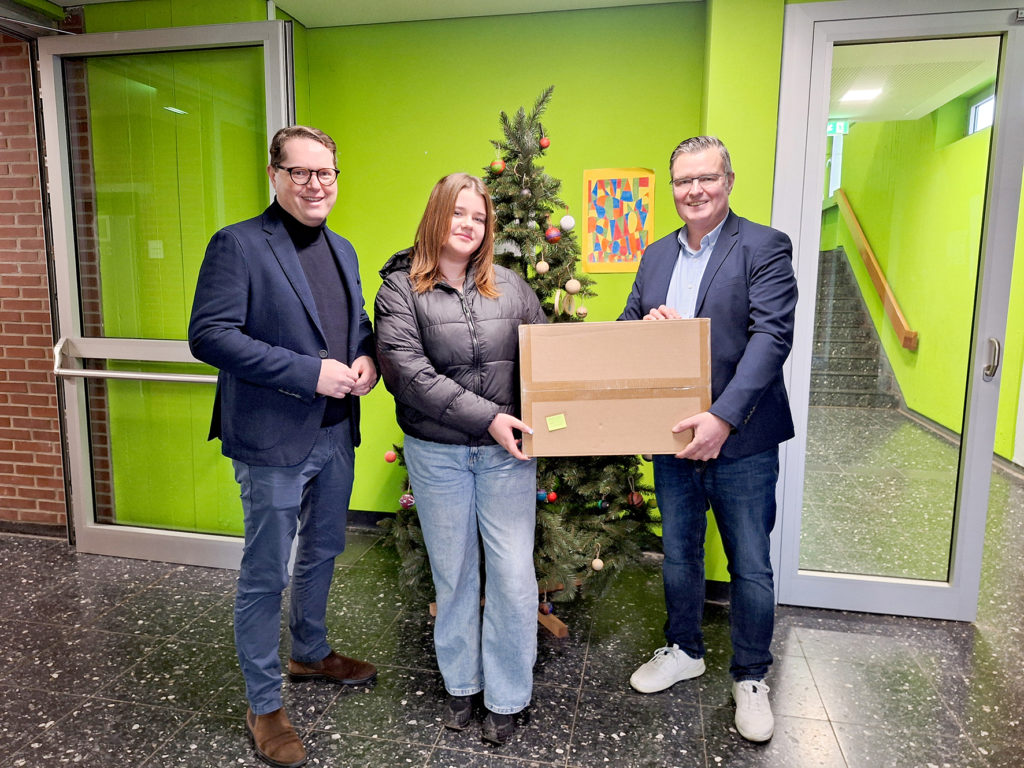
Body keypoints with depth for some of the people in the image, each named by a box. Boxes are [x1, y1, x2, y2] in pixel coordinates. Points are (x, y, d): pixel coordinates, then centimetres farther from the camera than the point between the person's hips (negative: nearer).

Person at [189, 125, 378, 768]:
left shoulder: (342, 250, 11)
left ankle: (311, 653, 47)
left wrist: (367, 357, -3)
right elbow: (209, 334, -19)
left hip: (336, 434, 7)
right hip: (273, 439, -7)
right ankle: (264, 705, 26)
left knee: (323, 552, 23)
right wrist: (309, 372, -24)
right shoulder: (238, 245, -11)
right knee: (266, 575, 6)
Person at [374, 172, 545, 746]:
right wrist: (485, 416, -20)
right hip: (436, 454, -1)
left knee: (513, 574, 3)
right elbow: (410, 374, -14)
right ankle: (461, 683, 36)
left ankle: (506, 697, 25)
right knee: (454, 573, 14)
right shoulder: (400, 288, -3)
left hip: (505, 451, 2)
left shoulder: (511, 287, 6)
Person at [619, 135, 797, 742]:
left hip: (741, 441, -5)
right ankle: (684, 651, 41)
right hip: (672, 437, 5)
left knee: (751, 566, 10)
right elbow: (625, 328, 13)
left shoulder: (765, 247, -8)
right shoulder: (656, 255, 10)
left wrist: (724, 417, -29)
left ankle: (751, 676, 32)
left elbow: (772, 335, -19)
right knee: (679, 554, 19)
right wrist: (644, 324, -12)